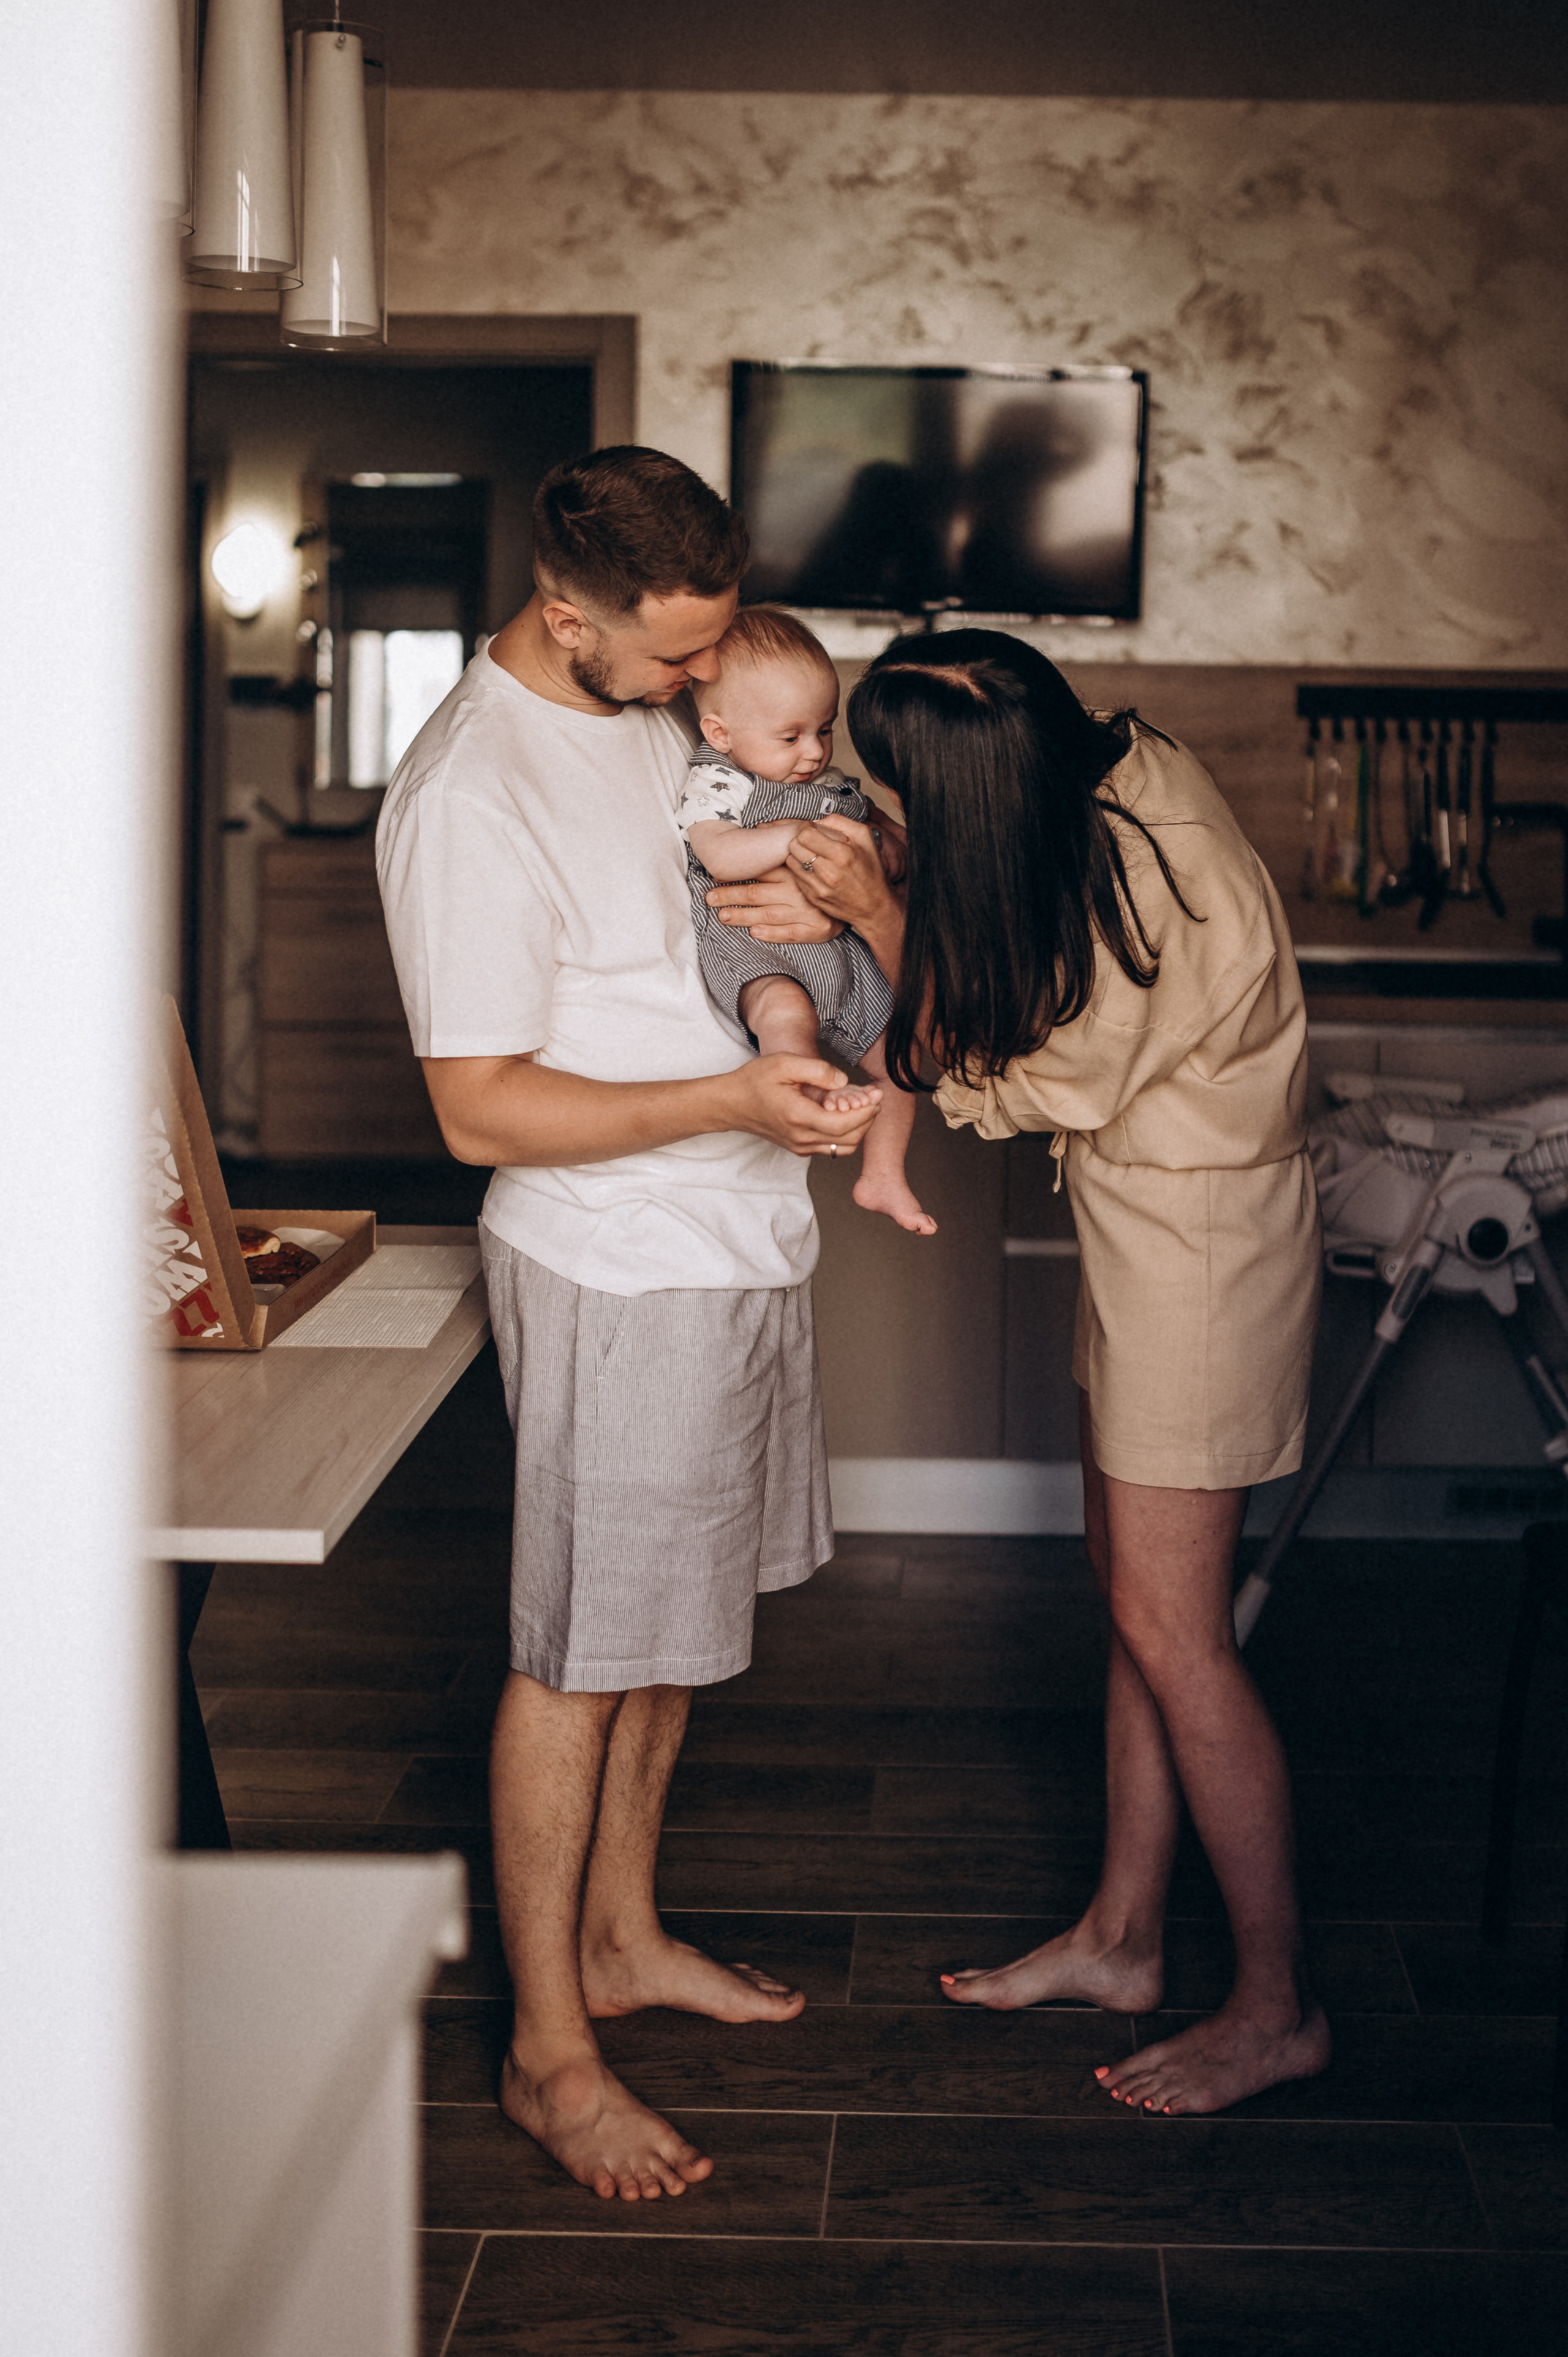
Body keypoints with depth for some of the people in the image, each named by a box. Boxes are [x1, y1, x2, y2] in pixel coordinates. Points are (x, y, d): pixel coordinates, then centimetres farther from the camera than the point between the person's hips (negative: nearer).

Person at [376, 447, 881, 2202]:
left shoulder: (660, 710, 4)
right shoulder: (469, 796, -23)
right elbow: (483, 1110, -22)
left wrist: (818, 898, -3)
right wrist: (736, 1099, -28)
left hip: (735, 1238, 9)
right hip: (616, 1275, -9)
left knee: (671, 1618, 19)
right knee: (578, 1659, 2)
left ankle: (621, 1938, 36)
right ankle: (549, 2053, 14)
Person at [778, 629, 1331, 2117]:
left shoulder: (1147, 905, -31)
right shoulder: (1108, 774, -6)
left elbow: (1019, 1085, -16)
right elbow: (985, 977, 7)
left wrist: (877, 916, -20)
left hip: (1199, 1239, -9)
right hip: (1143, 1219, 9)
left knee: (1167, 1621, -2)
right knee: (1134, 1587, 15)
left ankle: (1280, 2005, 11)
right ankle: (1121, 1937, 29)